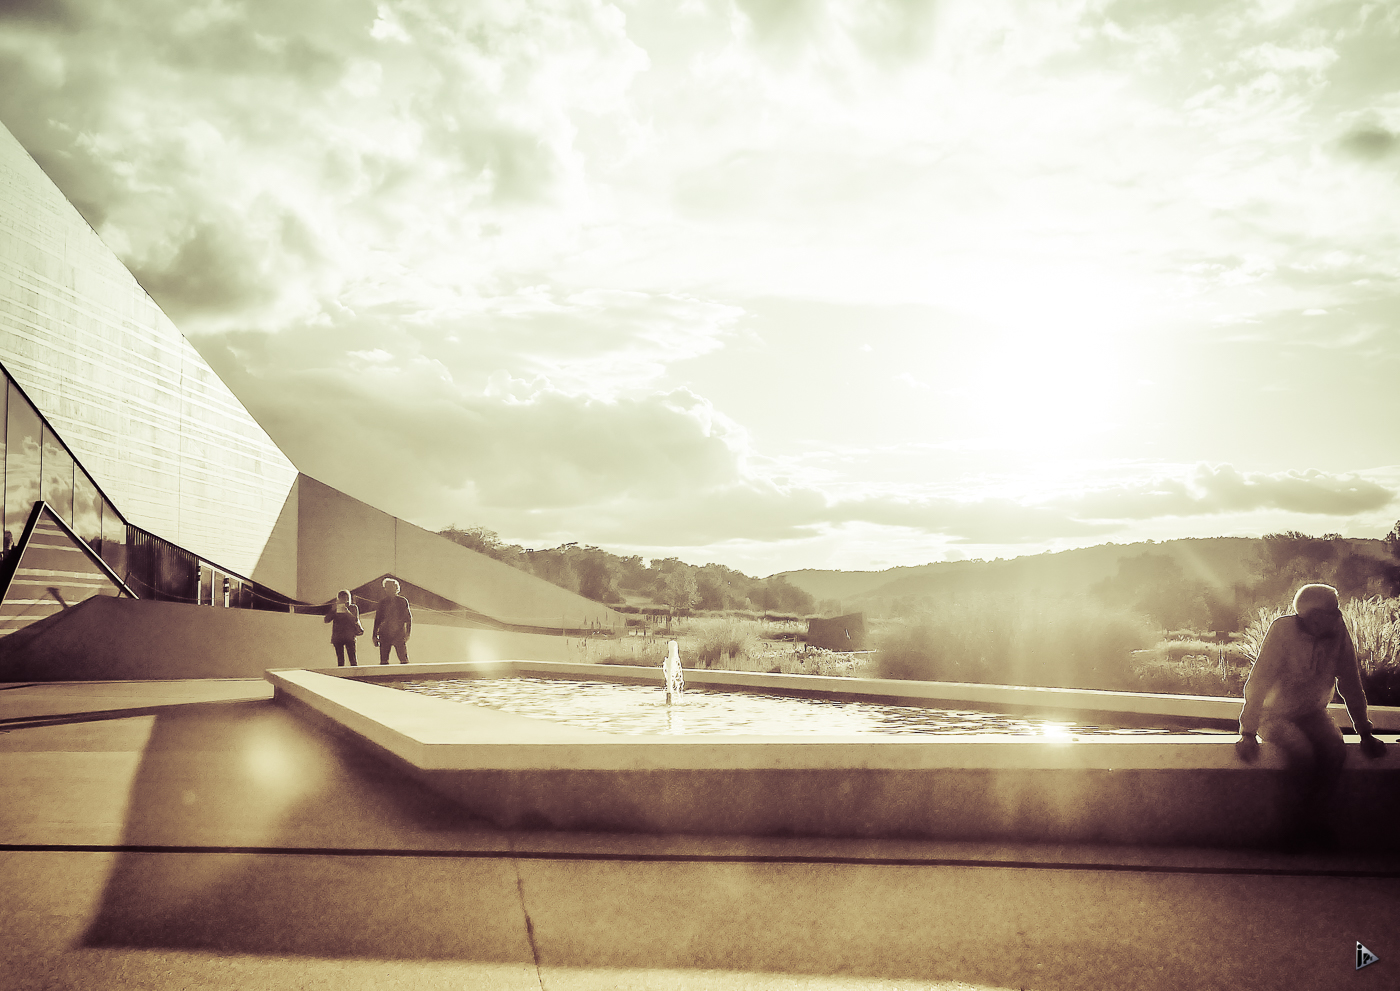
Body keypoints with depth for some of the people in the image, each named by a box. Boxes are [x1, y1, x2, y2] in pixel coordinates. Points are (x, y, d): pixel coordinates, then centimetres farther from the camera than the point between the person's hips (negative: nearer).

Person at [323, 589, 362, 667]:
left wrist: (346, 611, -15)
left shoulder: (353, 608, 9)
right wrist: (333, 610, -10)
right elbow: (326, 620, 3)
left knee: (353, 660, -11)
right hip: (337, 636, 2)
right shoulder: (334, 608, 13)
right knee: (340, 661, -1)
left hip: (349, 636, -2)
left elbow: (355, 620, -4)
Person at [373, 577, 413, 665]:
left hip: (399, 635, -2)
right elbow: (377, 619, 17)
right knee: (383, 662, -2)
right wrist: (375, 635, 9)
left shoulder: (402, 601, 6)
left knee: (404, 660, -10)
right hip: (384, 635, 2)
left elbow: (408, 618, 6)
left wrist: (408, 633, -6)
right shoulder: (382, 602, 13)